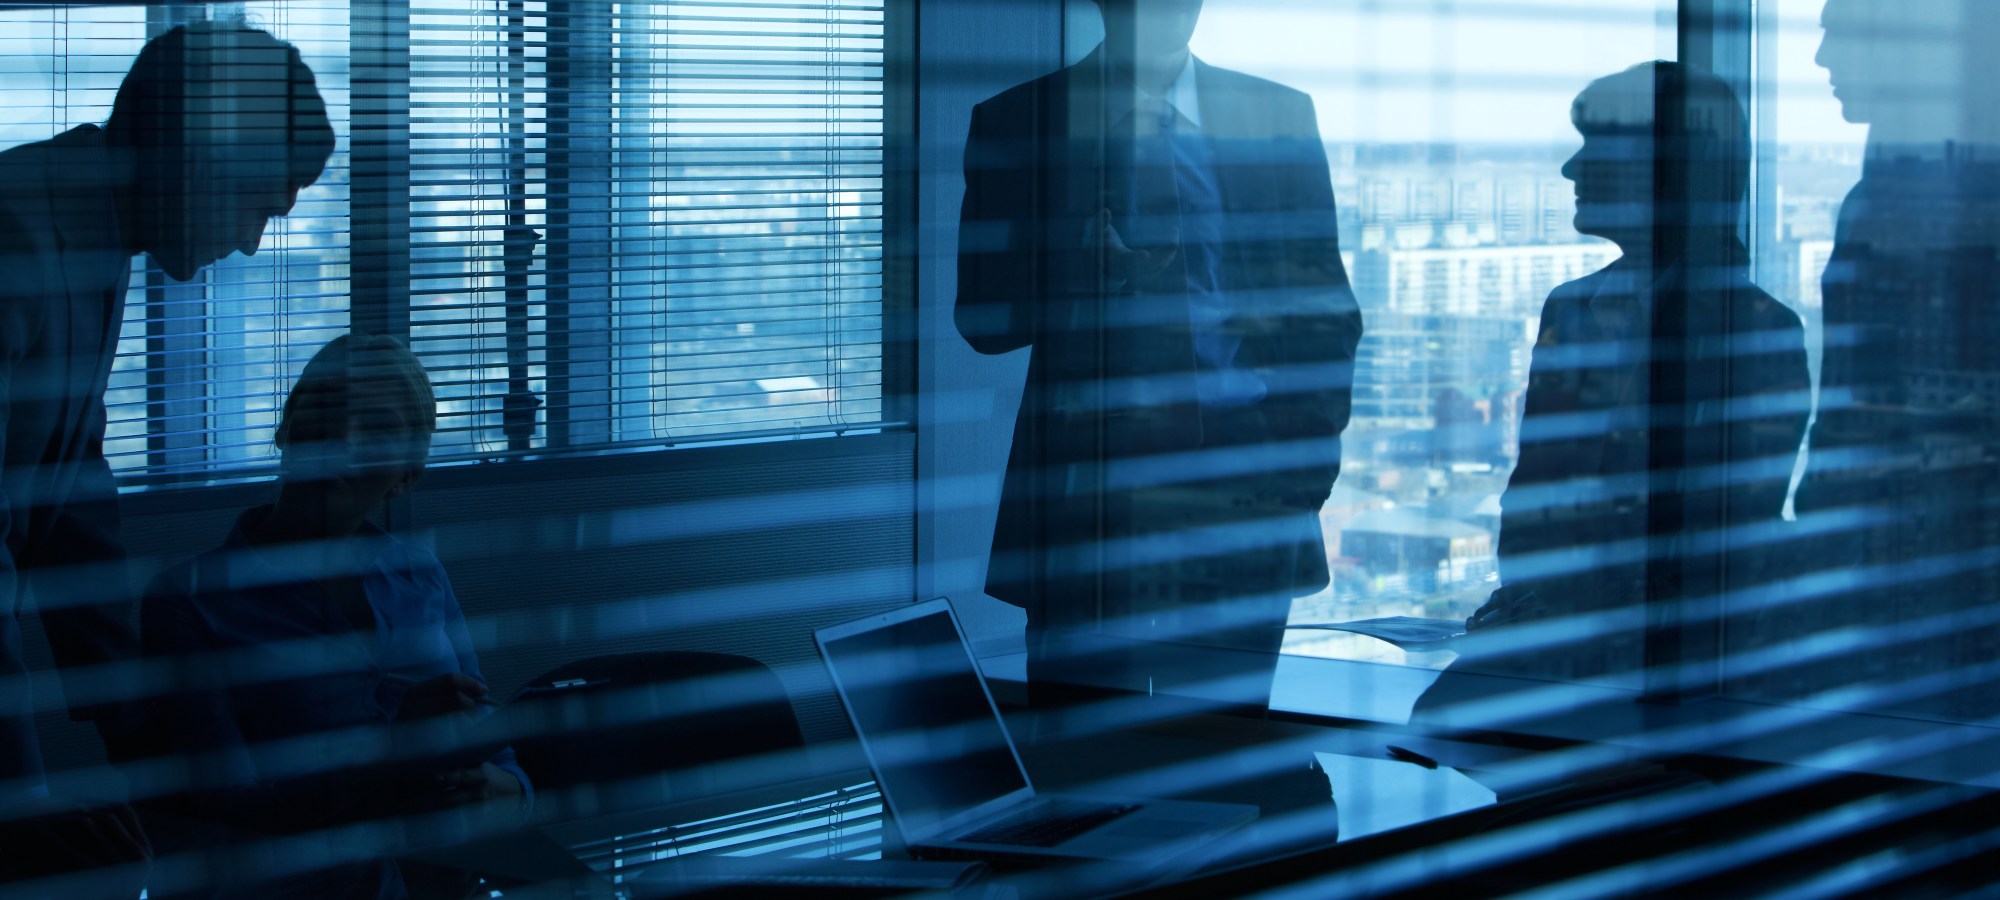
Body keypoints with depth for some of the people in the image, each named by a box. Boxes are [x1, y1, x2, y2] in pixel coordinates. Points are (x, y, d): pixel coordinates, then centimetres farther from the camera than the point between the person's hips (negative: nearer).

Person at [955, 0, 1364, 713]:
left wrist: (1308, 467, -1)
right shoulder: (1019, 122, 5)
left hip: (1239, 497, 1)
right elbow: (983, 321, 0)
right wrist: (1092, 269, -17)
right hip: (1085, 498, -1)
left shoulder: (1280, 118, 11)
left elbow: (1323, 312, 11)